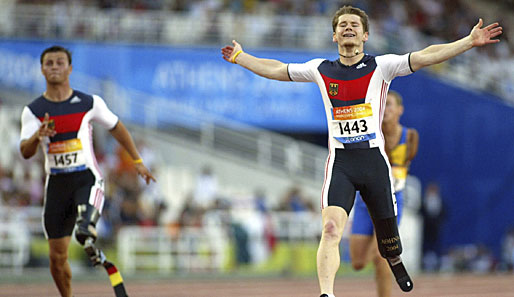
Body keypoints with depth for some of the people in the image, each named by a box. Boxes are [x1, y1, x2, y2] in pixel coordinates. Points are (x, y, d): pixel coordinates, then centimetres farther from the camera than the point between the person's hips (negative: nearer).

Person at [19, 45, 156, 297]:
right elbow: (25, 152, -9)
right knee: (57, 255, 5)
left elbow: (116, 128, 15)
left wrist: (137, 161, 18)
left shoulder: (89, 103, 0)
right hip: (56, 183, 2)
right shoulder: (33, 111, 1)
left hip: (87, 179, -2)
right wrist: (37, 136, -31)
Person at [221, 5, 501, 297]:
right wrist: (240, 57, 27)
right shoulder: (320, 70, 9)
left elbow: (426, 56, -6)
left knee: (387, 229, 10)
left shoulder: (381, 66, 2)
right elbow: (275, 70, 22)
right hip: (340, 161, 0)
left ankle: (396, 262, 46)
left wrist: (470, 42, -15)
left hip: (374, 158, 0)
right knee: (331, 229, -21)